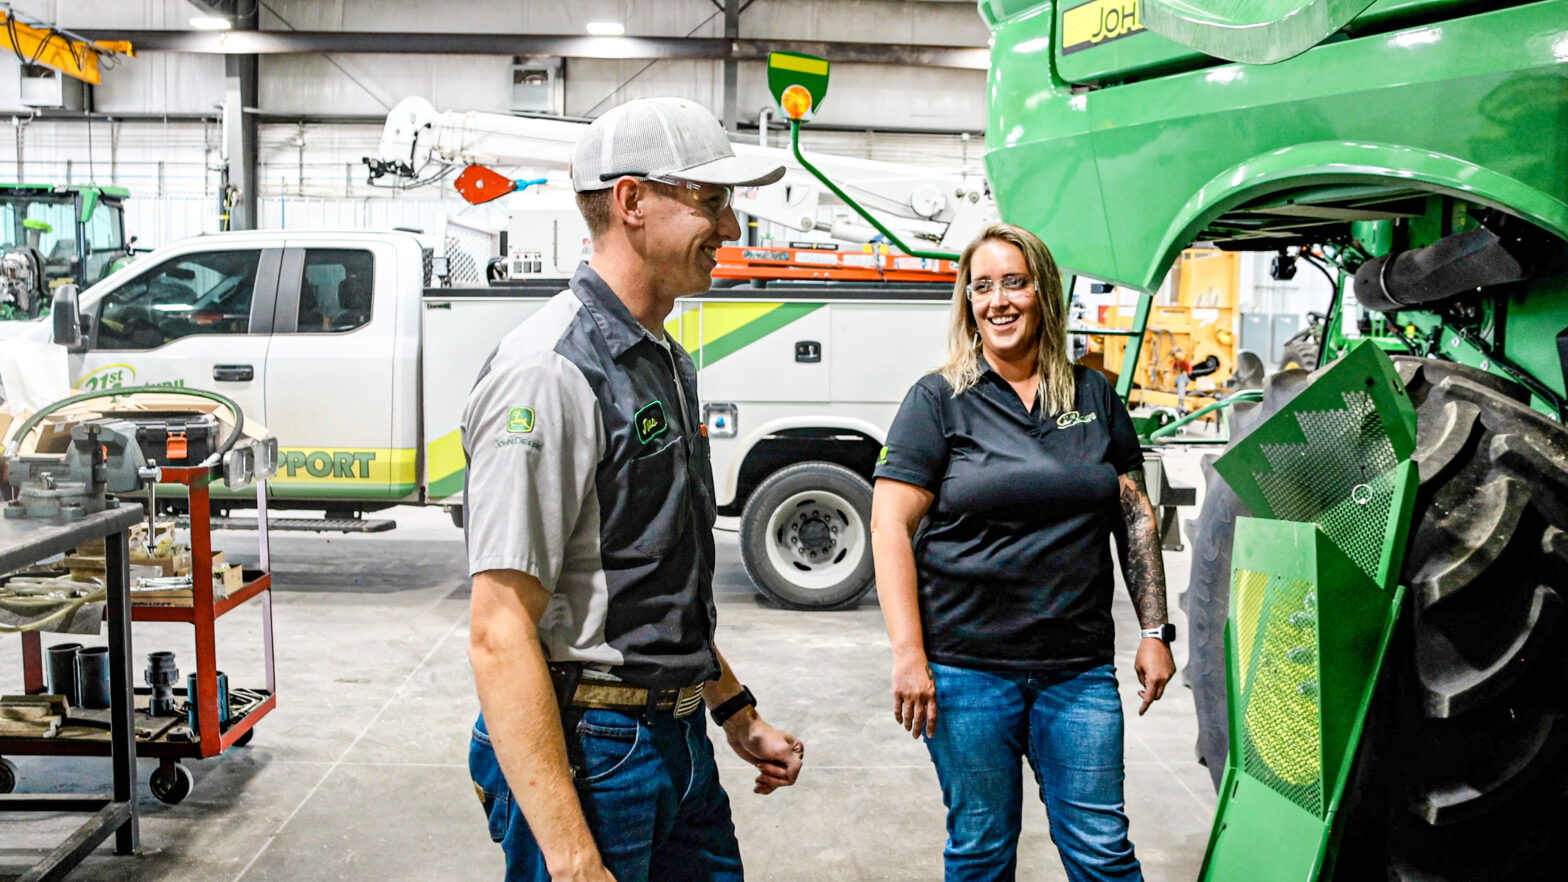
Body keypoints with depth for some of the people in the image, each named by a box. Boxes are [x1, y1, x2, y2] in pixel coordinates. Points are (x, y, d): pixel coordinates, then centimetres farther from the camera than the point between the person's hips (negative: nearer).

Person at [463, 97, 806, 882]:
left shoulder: (664, 363, 11)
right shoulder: (551, 372, -19)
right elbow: (500, 634, -23)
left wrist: (735, 712, 22)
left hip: (680, 748, 9)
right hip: (587, 755, -9)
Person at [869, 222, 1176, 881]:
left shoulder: (1094, 396, 10)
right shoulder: (938, 400, -2)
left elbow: (1136, 518, 13)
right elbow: (890, 527, -6)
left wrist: (1155, 633, 7)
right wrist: (909, 655, -13)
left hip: (1080, 671, 3)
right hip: (967, 670, -2)